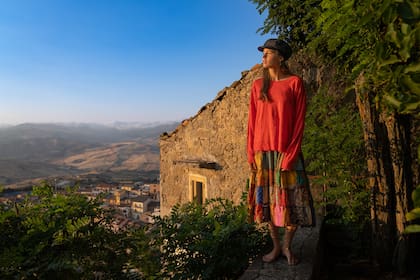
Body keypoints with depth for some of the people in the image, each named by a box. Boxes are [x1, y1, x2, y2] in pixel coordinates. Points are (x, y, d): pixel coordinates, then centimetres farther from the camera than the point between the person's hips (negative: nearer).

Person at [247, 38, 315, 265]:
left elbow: (299, 121, -6)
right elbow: (252, 120, 8)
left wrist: (290, 154, -12)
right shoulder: (258, 85, 9)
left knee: (291, 201, 2)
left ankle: (287, 246, 23)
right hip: (262, 152, 4)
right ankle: (276, 246, 24)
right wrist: (251, 152, 2)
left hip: (286, 152, -3)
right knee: (267, 199, 8)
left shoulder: (294, 83, -2)